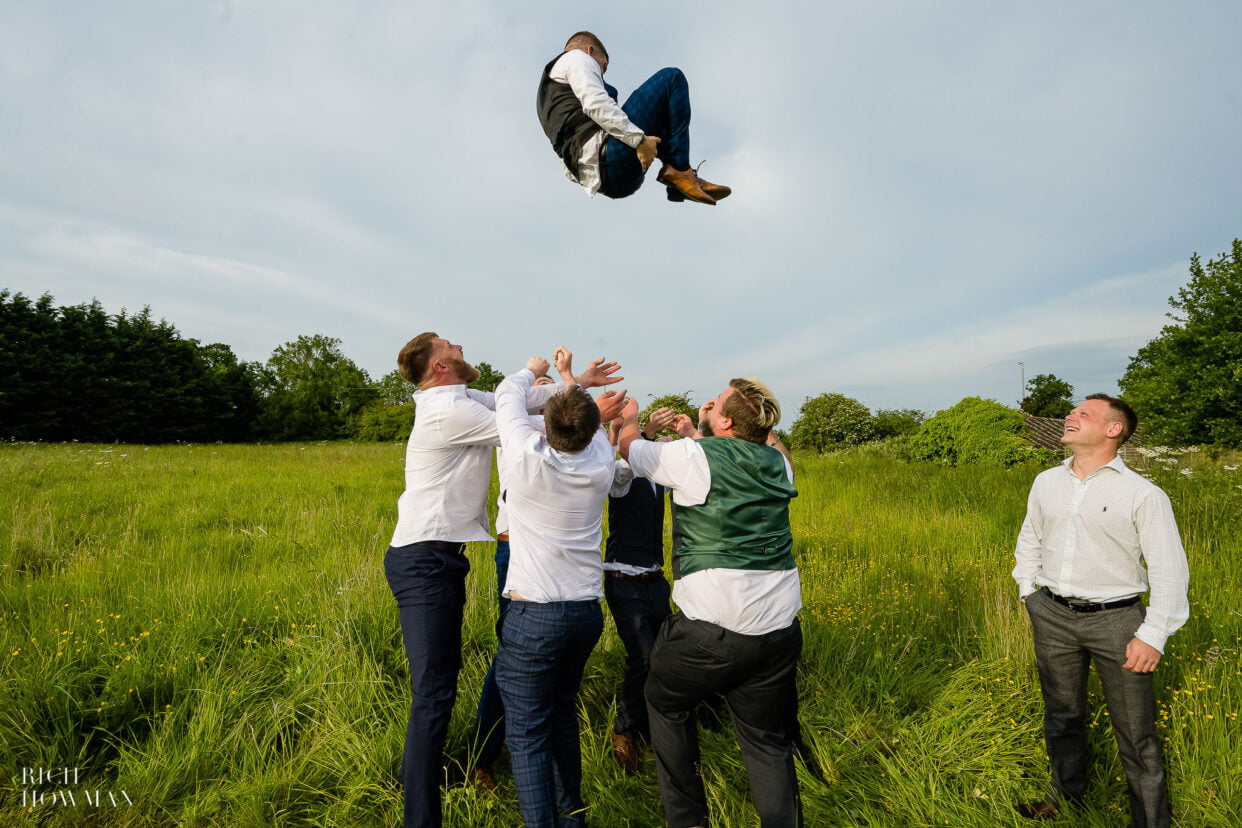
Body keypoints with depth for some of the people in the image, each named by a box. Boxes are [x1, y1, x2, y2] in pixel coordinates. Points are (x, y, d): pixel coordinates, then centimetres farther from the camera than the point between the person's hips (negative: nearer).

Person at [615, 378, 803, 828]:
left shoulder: (695, 456, -11)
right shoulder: (778, 464, 6)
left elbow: (629, 446, 6)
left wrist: (630, 417, 26)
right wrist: (693, 436, 32)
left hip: (715, 627, -5)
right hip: (781, 626, 5)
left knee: (666, 702, 21)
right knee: (766, 735, 19)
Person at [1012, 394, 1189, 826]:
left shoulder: (1143, 494, -11)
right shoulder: (1046, 482, 3)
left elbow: (1170, 571, -10)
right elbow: (1029, 539, 16)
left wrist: (1153, 635, -14)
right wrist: (1027, 590, 12)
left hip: (1115, 620, -4)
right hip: (1052, 616, 4)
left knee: (1136, 733, 6)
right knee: (1061, 714, 20)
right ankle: (1067, 792, 43)